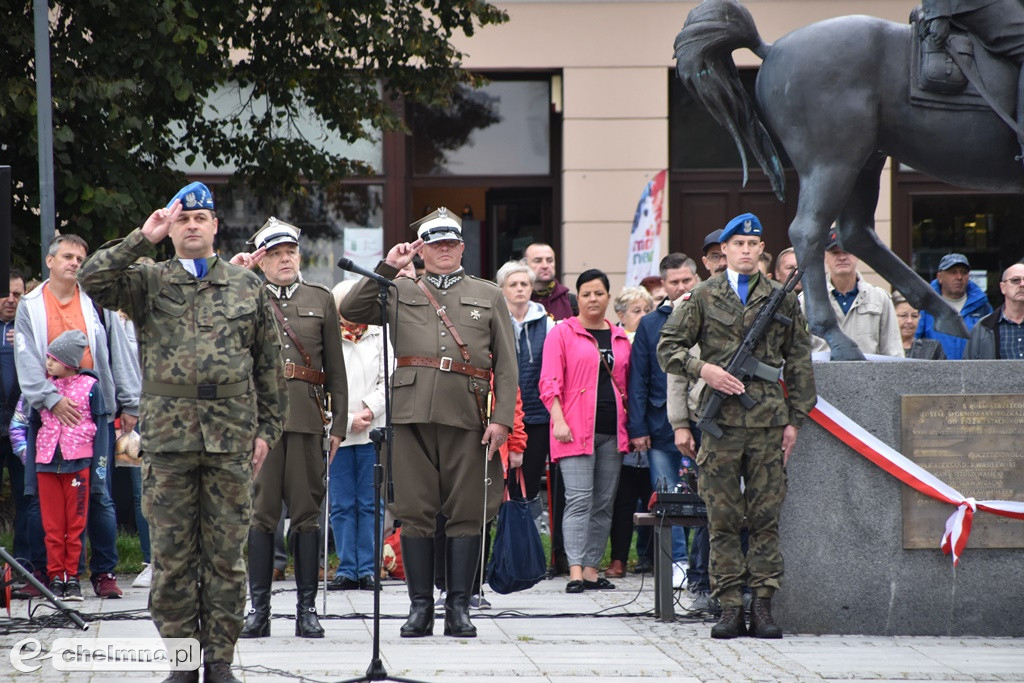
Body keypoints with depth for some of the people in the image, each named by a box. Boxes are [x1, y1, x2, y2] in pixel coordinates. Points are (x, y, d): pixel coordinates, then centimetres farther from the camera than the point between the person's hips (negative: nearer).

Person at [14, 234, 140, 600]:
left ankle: (104, 572, 5)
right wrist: (51, 398, -16)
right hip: (47, 413, 0)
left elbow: (120, 354, 9)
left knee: (99, 494, -1)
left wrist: (130, 404, 5)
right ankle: (41, 572, 9)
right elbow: (26, 361, -2)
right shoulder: (31, 306, 7)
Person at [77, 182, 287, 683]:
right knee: (172, 554, 1)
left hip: (231, 437, 0)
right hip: (168, 437, 0)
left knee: (226, 552, 2)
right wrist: (142, 240, -9)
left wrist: (268, 429, 8)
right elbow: (92, 280, -10)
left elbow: (269, 365, 12)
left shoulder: (247, 287, 11)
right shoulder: (147, 284, 8)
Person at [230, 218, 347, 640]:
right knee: (260, 511, 0)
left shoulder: (321, 299, 13)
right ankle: (258, 608, 3)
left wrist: (339, 423, 6)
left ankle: (307, 609, 5)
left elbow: (335, 367, 12)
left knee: (307, 511, 1)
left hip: (306, 416, 1)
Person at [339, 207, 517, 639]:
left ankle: (458, 607, 4)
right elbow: (351, 310, 2)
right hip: (412, 413, 0)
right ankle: (420, 607, 5)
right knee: (415, 513, 0)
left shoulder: (488, 296, 16)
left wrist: (502, 418, -1)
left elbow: (506, 364, 10)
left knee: (466, 513, -1)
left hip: (467, 416, 0)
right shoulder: (399, 292, 16)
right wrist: (387, 268, -1)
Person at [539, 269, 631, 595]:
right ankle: (575, 571, -16)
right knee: (579, 500, -12)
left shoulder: (620, 338, 16)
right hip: (575, 429, -5)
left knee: (604, 503, 5)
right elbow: (550, 381, -4)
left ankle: (592, 569, 10)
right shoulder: (562, 333, 1)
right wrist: (558, 420, -14)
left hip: (612, 431, 5)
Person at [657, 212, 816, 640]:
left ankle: (763, 605, 3)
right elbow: (668, 348, 8)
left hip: (768, 420, 1)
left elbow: (798, 363, 13)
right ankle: (730, 607, 2)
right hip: (720, 420, -1)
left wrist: (795, 419, 6)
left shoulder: (782, 299, 11)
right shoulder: (703, 298, 8)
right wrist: (702, 369, -10)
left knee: (766, 518, 0)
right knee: (723, 520, 0)